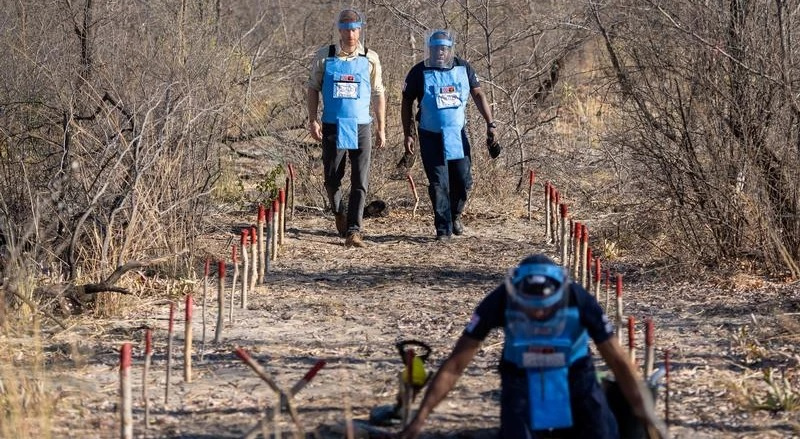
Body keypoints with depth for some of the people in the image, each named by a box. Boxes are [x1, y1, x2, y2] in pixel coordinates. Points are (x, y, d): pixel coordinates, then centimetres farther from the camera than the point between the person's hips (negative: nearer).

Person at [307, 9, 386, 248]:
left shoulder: (370, 59, 3)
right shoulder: (325, 56, 2)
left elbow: (378, 94, 9)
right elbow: (313, 88, 7)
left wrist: (381, 128, 7)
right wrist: (312, 120, -3)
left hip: (361, 127, 0)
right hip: (332, 127, 0)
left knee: (360, 182, -8)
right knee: (332, 178, 8)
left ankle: (353, 231, -9)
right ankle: (339, 213, 36)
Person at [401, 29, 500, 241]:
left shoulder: (463, 69, 1)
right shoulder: (420, 72, -6)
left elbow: (478, 95, 4)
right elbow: (407, 103, 0)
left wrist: (490, 123, -4)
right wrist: (408, 135, -4)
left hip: (458, 134, 2)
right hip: (431, 137, -2)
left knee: (463, 181, 2)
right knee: (439, 184, -4)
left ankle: (455, 214, 29)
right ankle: (443, 228, 4)